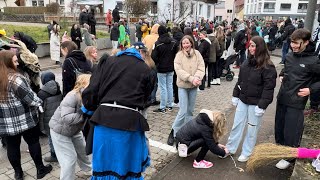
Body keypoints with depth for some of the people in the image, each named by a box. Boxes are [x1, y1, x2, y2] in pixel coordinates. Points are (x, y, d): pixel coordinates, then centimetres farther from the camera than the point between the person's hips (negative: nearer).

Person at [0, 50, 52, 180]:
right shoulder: (16, 78, -19)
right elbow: (28, 96, -18)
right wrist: (38, 103, -1)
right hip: (24, 118, -6)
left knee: (12, 146, 14)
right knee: (33, 142, 9)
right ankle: (40, 169, 22)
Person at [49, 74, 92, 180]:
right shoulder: (72, 96, -34)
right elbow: (65, 118, -41)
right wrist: (84, 114, -40)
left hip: (75, 129, 7)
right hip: (59, 130, -7)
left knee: (82, 149, 21)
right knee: (70, 158, -3)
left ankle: (88, 169, 46)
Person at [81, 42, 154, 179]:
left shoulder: (109, 61, 9)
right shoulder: (145, 70, 7)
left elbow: (92, 89, 4)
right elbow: (144, 98, 11)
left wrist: (88, 108, 19)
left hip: (105, 117, 2)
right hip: (130, 120, -1)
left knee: (104, 163, 16)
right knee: (129, 162, 17)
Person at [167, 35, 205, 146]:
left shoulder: (197, 54, 1)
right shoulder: (179, 55, -6)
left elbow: (201, 68, -4)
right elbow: (179, 70, -15)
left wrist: (197, 78, -23)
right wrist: (191, 78, -23)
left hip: (194, 86, 3)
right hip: (183, 86, -3)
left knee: (190, 111, 13)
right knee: (183, 111, -6)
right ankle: (173, 132, 11)